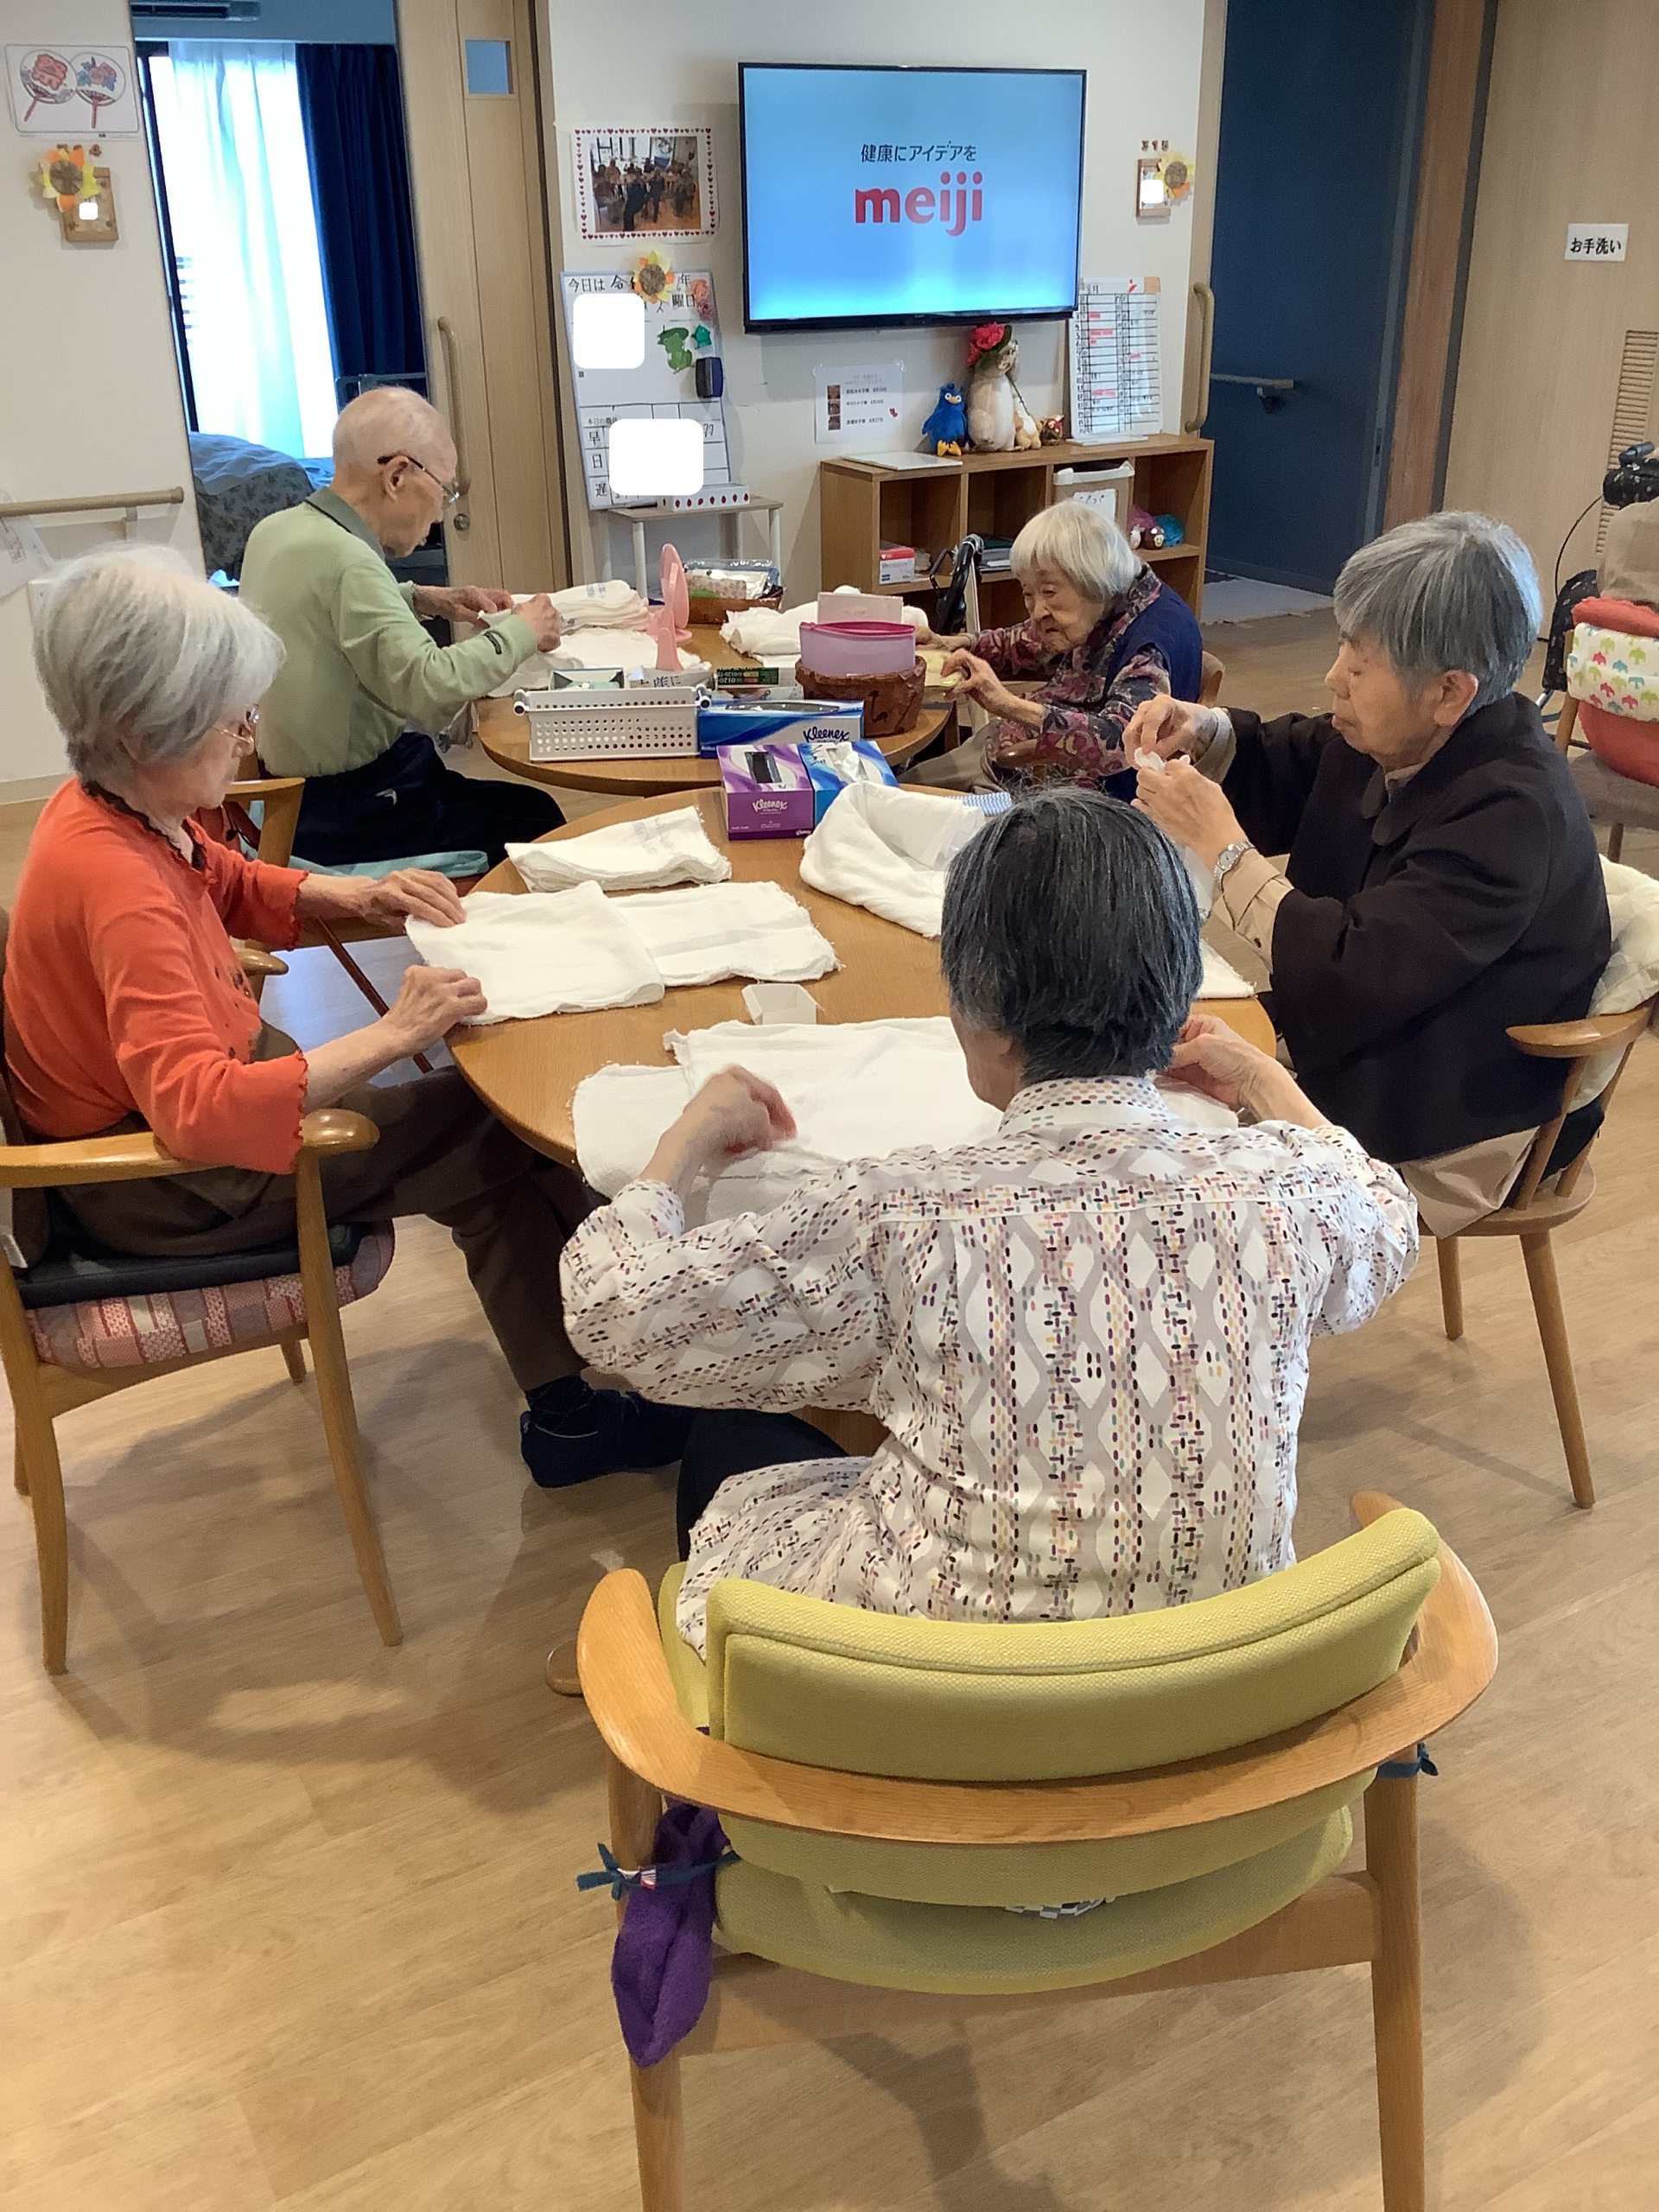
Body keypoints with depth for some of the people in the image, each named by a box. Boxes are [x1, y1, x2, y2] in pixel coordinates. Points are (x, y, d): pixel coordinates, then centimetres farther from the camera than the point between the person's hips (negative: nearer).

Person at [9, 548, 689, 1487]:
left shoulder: (118, 809, -2)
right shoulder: (114, 882, -33)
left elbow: (235, 886, 19)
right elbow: (196, 1107, -42)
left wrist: (358, 895, 2)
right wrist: (392, 1037, -40)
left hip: (210, 1078, 9)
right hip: (160, 1182, -9)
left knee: (486, 1123, 3)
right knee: (490, 1134, -7)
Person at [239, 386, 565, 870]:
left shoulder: (275, 529, 6)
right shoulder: (344, 558, -25)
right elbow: (431, 690, -34)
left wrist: (422, 599, 15)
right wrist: (520, 633, -17)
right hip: (351, 820, -10)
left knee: (537, 805, 14)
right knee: (547, 830, -4)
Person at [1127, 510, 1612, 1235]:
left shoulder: (1512, 814, -30)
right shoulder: (1391, 738, -4)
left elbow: (1350, 978, -35)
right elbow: (1282, 772, 16)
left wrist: (1221, 845, -27)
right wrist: (1205, 732, -7)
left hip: (1435, 1134, -8)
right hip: (1355, 1045, 8)